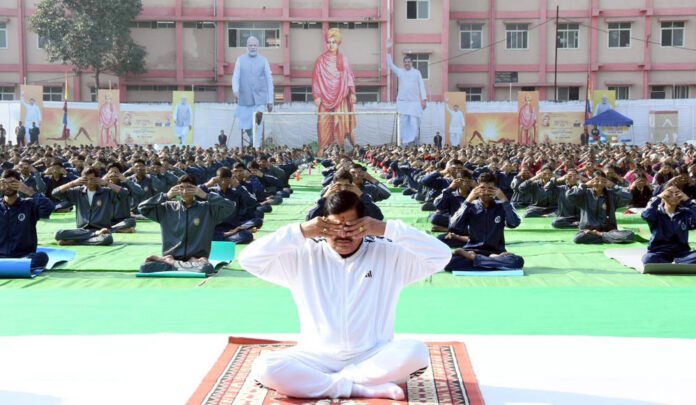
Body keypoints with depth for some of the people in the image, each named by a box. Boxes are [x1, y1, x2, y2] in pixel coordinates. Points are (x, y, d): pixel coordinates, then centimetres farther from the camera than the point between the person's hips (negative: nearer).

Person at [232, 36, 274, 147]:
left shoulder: (263, 61, 7)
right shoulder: (240, 60, 9)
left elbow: (269, 80, 7)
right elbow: (235, 76, 0)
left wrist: (270, 100, 2)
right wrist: (235, 89, -21)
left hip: (259, 99, -2)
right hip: (244, 99, 2)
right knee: (244, 126, 6)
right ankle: (252, 140, 33)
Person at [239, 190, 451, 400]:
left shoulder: (388, 254, 1)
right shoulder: (304, 256, 2)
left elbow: (441, 255, -10)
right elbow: (248, 259, -6)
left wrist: (387, 229, -17)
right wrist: (299, 232, -16)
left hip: (373, 357, 0)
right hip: (317, 358, 1)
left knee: (416, 351, -30)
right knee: (264, 367, -28)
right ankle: (366, 388, -24)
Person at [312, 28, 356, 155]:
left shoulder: (343, 59, 8)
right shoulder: (321, 60, 2)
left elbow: (349, 77, 10)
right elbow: (316, 79, -1)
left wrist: (352, 93, 2)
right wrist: (316, 96, -7)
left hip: (341, 97, 2)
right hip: (325, 97, -1)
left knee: (341, 122, -3)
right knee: (324, 123, -6)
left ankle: (340, 148, 1)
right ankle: (323, 149, -3)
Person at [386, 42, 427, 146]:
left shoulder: (417, 72, 8)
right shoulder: (399, 72, 10)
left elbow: (421, 86, 5)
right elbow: (390, 64, 2)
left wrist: (424, 99, -2)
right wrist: (388, 52, -9)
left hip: (414, 101, -1)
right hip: (402, 101, 1)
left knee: (414, 122, -10)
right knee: (403, 122, -1)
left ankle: (412, 140, -6)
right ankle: (405, 141, 2)